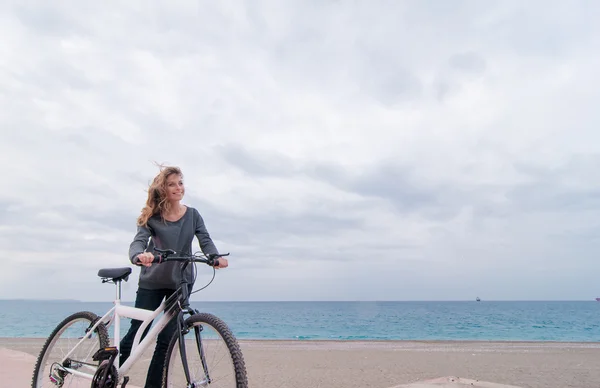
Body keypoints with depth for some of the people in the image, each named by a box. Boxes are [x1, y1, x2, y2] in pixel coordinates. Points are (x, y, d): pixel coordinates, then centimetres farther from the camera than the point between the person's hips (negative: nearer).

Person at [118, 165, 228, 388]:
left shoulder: (192, 215, -2)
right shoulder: (152, 217, -8)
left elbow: (205, 240, -11)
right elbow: (137, 242, -21)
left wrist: (216, 257, -34)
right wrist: (139, 256, -45)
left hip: (181, 282, 2)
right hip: (151, 282, -1)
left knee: (167, 340, 2)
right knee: (137, 334, 2)